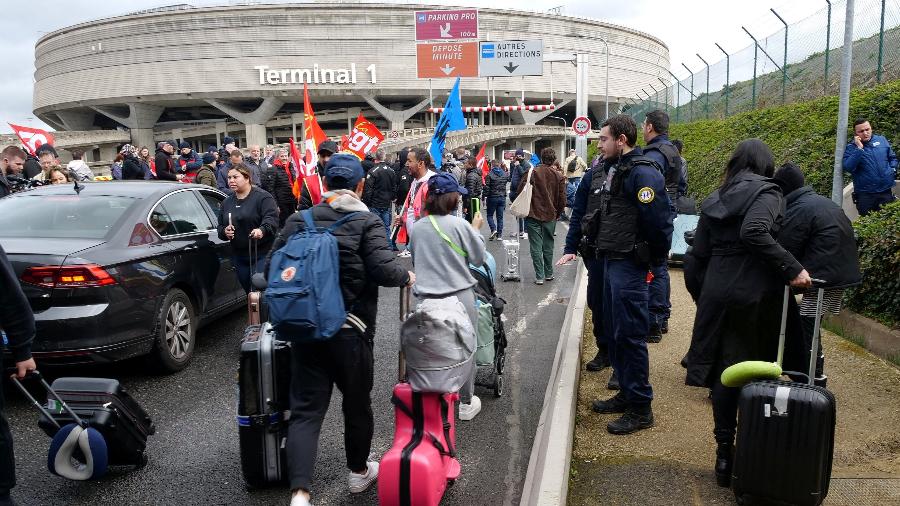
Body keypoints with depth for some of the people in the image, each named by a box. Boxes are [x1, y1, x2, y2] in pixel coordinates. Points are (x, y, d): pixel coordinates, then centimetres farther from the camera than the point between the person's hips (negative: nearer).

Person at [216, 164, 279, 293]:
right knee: (248, 291, 12)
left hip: (262, 254, -7)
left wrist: (262, 230, -41)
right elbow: (220, 227, 21)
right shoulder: (227, 202, 15)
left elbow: (271, 218, -20)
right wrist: (224, 232, -3)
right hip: (239, 256, 7)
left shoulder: (262, 197, -6)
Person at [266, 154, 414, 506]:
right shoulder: (367, 223, -8)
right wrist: (407, 276, 2)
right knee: (357, 403, 17)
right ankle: (359, 472, 36)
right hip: (351, 330, -2)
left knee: (305, 409, 5)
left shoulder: (299, 220, 3)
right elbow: (384, 270, -19)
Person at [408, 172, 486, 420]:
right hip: (459, 297, -3)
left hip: (425, 297, 3)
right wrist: (476, 230, 11)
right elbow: (479, 258, -1)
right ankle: (466, 403, 25)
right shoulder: (460, 225, -11)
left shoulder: (416, 228, 2)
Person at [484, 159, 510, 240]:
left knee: (490, 215, 10)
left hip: (492, 198, -4)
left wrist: (484, 197, -6)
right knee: (500, 217, 9)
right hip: (502, 198, 4)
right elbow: (509, 179, 22)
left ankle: (493, 229, -11)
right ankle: (499, 234, 9)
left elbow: (486, 187, -13)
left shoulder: (489, 175, -11)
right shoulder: (505, 174, 3)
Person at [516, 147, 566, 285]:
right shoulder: (559, 176, -1)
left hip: (533, 215, -2)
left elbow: (519, 191, -8)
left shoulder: (532, 173, -7)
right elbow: (562, 199, -1)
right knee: (548, 246, 16)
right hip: (550, 216, 2)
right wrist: (557, 213, 15)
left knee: (536, 247, 2)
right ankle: (549, 274, 23)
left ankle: (539, 276, 0)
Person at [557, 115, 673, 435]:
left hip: (626, 265, -9)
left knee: (628, 334, -5)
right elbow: (579, 213, 19)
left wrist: (655, 259, -8)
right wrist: (571, 249, 12)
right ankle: (626, 393, 30)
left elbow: (658, 221, -17)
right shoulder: (598, 174, 13)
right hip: (599, 262, 9)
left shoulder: (643, 174, -14)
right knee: (607, 328, 16)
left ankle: (640, 408, 7)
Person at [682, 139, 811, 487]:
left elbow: (696, 258, 12)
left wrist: (703, 298, 19)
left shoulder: (715, 200, 14)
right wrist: (792, 269, -19)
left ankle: (725, 452, 15)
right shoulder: (766, 193, -3)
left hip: (717, 295, 5)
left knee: (722, 372, 9)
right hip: (755, 296, -5)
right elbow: (754, 232, -24)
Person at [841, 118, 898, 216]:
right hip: (865, 194, -3)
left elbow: (892, 158, 18)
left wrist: (893, 169, 0)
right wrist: (859, 149, -24)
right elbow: (848, 167, -23)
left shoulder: (882, 140, 6)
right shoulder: (850, 148, -6)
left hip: (886, 191, 3)